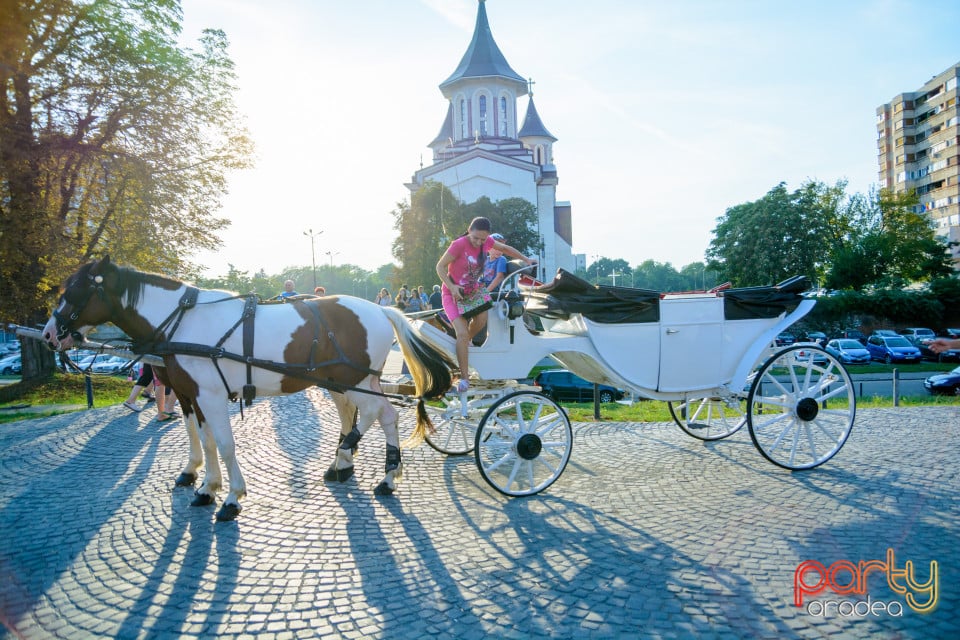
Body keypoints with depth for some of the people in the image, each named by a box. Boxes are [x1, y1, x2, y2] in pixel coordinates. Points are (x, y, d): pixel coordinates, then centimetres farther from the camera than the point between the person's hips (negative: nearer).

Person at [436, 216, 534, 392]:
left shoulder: (487, 242, -9)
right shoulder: (459, 244, -26)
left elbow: (505, 248, 10)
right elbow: (440, 266, -19)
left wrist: (526, 260, 11)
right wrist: (451, 286, -29)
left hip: (472, 290, 6)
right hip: (453, 292, -6)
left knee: (481, 320, -17)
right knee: (462, 333, -17)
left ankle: (465, 342, 16)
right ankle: (464, 377, -9)